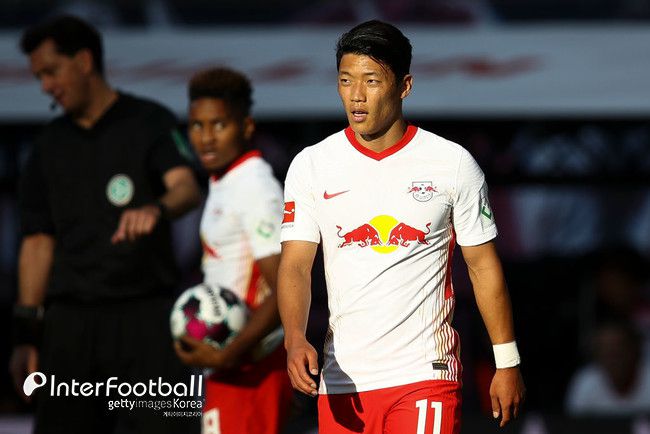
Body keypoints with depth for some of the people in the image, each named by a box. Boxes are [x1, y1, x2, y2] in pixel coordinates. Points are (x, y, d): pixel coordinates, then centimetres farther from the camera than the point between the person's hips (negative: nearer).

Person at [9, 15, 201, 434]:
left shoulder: (149, 123, 1)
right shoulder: (50, 145, 15)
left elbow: (187, 187, -17)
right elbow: (39, 242, 15)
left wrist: (157, 208, -41)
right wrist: (26, 332, 8)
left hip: (145, 318, -4)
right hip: (72, 321, 4)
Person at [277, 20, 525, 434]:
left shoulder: (454, 164, 1)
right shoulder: (311, 166, 3)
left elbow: (483, 264, 7)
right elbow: (295, 265, -2)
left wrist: (507, 361, 6)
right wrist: (295, 339, -21)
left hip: (425, 373, -2)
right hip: (341, 379, 2)